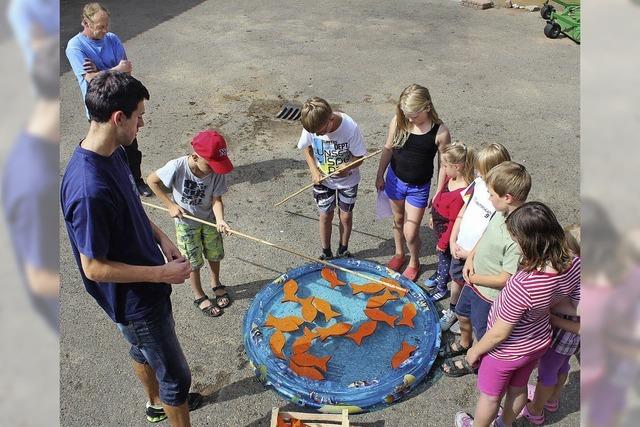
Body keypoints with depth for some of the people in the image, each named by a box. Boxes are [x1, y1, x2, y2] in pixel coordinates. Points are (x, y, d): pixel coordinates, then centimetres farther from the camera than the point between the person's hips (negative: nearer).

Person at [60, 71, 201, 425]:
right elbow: (94, 268, -28)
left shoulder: (113, 153, -7)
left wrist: (161, 238, -1)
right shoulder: (89, 189, -36)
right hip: (135, 302, -9)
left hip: (145, 286, 10)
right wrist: (162, 273, -23)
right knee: (175, 376, 9)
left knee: (143, 350, 32)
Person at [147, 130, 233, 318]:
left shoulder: (217, 172, -26)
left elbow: (217, 200, -20)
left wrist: (220, 220, -39)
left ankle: (216, 283, 50)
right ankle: (199, 296, 35)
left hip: (209, 219, 3)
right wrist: (170, 205, -18)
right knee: (194, 262, 11)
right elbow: (151, 180, -17)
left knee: (214, 254, 21)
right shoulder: (177, 167, -32)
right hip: (186, 222, -2)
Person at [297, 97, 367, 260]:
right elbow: (307, 148, -2)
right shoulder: (311, 126, -24)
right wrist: (314, 170, -14)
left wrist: (347, 167, -40)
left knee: (345, 216, 14)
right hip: (322, 180, 2)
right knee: (325, 215, 14)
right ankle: (326, 253, 35)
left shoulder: (350, 127, -32)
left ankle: (343, 251, 38)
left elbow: (359, 156, -19)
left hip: (347, 180, -1)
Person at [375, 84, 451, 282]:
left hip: (419, 187, -3)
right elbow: (388, 148, 1)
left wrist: (438, 194, -8)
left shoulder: (440, 132, -21)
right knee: (398, 220, 23)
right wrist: (380, 175, 8)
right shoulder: (398, 122, -13)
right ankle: (399, 254, 49)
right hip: (395, 179, 3)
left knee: (410, 233, 1)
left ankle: (414, 262, 32)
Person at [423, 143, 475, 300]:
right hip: (439, 226, 8)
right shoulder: (450, 178, -11)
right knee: (441, 255, 31)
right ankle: (439, 276, 58)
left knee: (444, 256, 16)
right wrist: (433, 217, 20)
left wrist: (443, 242, -17)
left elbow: (454, 222, -28)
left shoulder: (461, 194, -38)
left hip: (447, 232, -8)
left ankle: (441, 288, 41)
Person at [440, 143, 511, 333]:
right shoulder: (478, 184, -8)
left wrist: (471, 254, -16)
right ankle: (452, 311, 51)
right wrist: (453, 242, 0)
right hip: (460, 248, 6)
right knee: (457, 280, 25)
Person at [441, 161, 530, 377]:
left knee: (481, 335, 22)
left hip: (490, 294, -8)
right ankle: (464, 343, 63)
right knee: (463, 315, 33)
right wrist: (470, 258, -6)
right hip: (474, 281, 8)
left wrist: (474, 278, -16)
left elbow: (505, 279, -31)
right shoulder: (501, 212, -12)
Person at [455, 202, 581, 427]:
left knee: (490, 396, 25)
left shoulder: (522, 285, -44)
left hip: (507, 352, -6)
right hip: (539, 343, 6)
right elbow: (576, 307, -4)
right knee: (518, 388, 34)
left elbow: (499, 334, -27)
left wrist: (475, 350, -9)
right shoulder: (573, 263, -24)